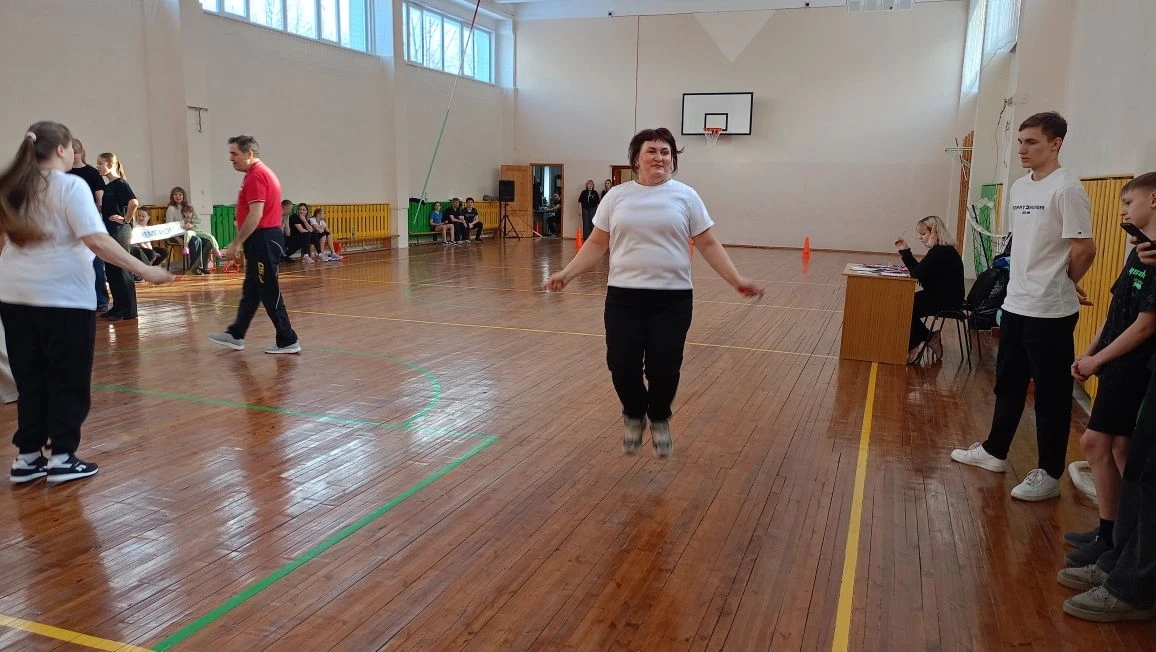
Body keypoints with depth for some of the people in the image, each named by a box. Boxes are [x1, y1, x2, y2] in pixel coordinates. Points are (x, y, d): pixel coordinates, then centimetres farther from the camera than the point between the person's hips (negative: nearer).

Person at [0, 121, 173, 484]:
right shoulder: (70, 185, -10)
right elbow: (96, 240, -20)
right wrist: (144, 270, -21)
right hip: (63, 296, -7)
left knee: (30, 380, 14)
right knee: (68, 381, 3)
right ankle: (62, 459, 7)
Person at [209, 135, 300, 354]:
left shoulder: (256, 175, -15)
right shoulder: (261, 172, 18)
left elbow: (255, 215, -22)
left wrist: (236, 243, -19)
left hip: (263, 240, -11)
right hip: (263, 239, 11)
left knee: (269, 293, -5)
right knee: (250, 291, 16)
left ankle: (288, 341, 1)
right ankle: (235, 335, 26)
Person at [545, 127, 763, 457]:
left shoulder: (685, 195, 3)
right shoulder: (617, 196, 6)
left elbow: (709, 245, 3)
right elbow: (597, 243, 9)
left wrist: (736, 279, -5)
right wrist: (567, 273, -1)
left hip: (672, 298, -1)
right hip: (624, 297, 1)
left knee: (664, 369, -1)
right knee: (622, 367, -2)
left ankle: (659, 419, 29)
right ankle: (634, 416, 28)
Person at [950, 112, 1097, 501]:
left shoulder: (1066, 189, -15)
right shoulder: (1019, 187, 10)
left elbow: (1084, 250, -14)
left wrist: (1056, 286, 0)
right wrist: (1024, 284, 10)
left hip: (1050, 312, -8)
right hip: (1015, 305, 8)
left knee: (1051, 394, 3)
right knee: (1008, 384, 18)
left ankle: (1049, 474, 14)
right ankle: (994, 452, 32)